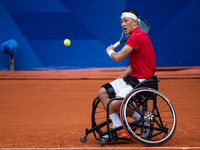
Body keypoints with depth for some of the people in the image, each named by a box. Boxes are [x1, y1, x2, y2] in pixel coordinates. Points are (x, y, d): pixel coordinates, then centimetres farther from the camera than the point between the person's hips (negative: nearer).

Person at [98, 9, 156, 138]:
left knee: (115, 104, -22)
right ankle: (119, 129, 2)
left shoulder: (138, 36, -18)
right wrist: (119, 80, 16)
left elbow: (118, 57, -22)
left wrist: (110, 51, 1)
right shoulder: (134, 37, 16)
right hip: (132, 78, 11)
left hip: (142, 80, -11)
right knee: (103, 92, 4)